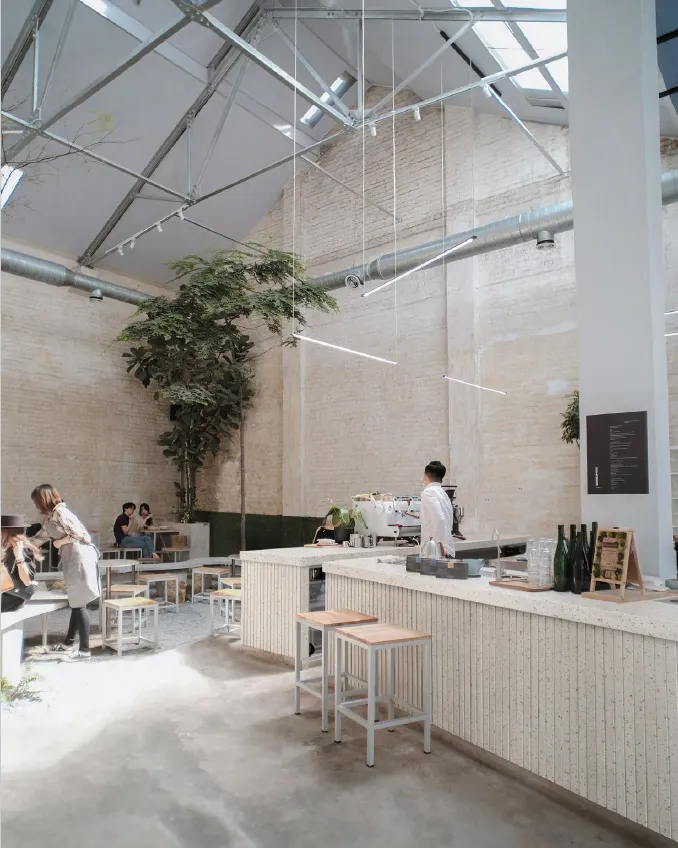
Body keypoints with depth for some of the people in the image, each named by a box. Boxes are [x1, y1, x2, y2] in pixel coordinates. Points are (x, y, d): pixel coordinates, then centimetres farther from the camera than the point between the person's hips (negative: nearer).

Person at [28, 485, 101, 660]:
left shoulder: (59, 513, -14)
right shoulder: (51, 517, 17)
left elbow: (79, 534, -22)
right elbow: (40, 537, 28)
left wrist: (60, 542, -7)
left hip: (80, 559, -10)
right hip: (73, 560, 10)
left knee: (79, 605, -3)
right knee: (75, 603, 18)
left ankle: (84, 650, 4)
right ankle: (68, 644, 30)